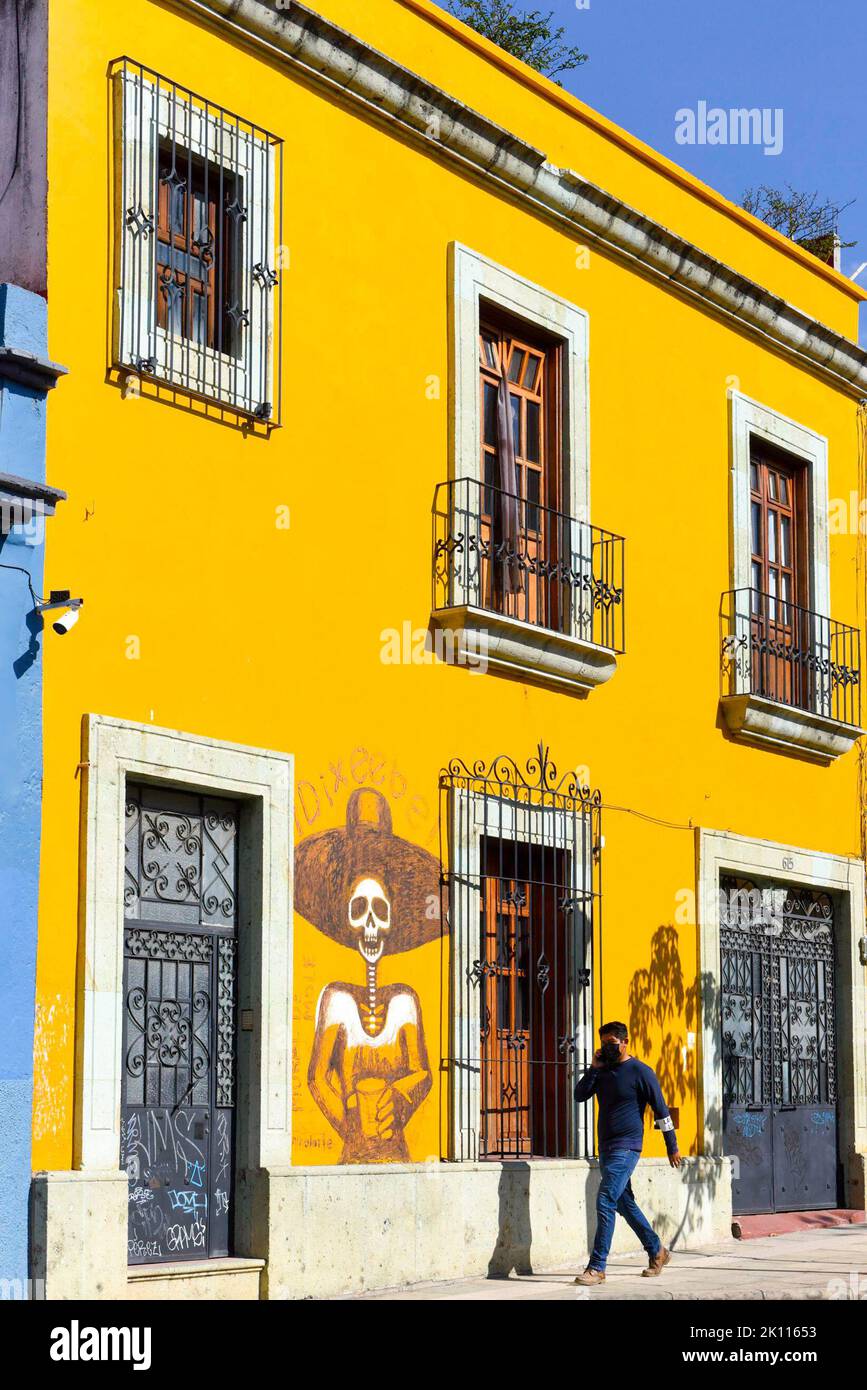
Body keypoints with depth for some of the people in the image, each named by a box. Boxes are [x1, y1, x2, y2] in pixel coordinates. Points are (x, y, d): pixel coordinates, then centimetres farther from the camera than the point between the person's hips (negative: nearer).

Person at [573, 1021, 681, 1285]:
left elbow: (661, 1110, -5)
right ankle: (657, 1251, 32)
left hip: (626, 1148, -8)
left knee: (605, 1202, -16)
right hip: (606, 1147, 8)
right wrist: (594, 1068, -8)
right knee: (624, 1203, 16)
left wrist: (672, 1147, -3)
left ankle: (597, 1268, -17)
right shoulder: (602, 1070, 11)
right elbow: (580, 1095, 3)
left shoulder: (640, 1072, -8)